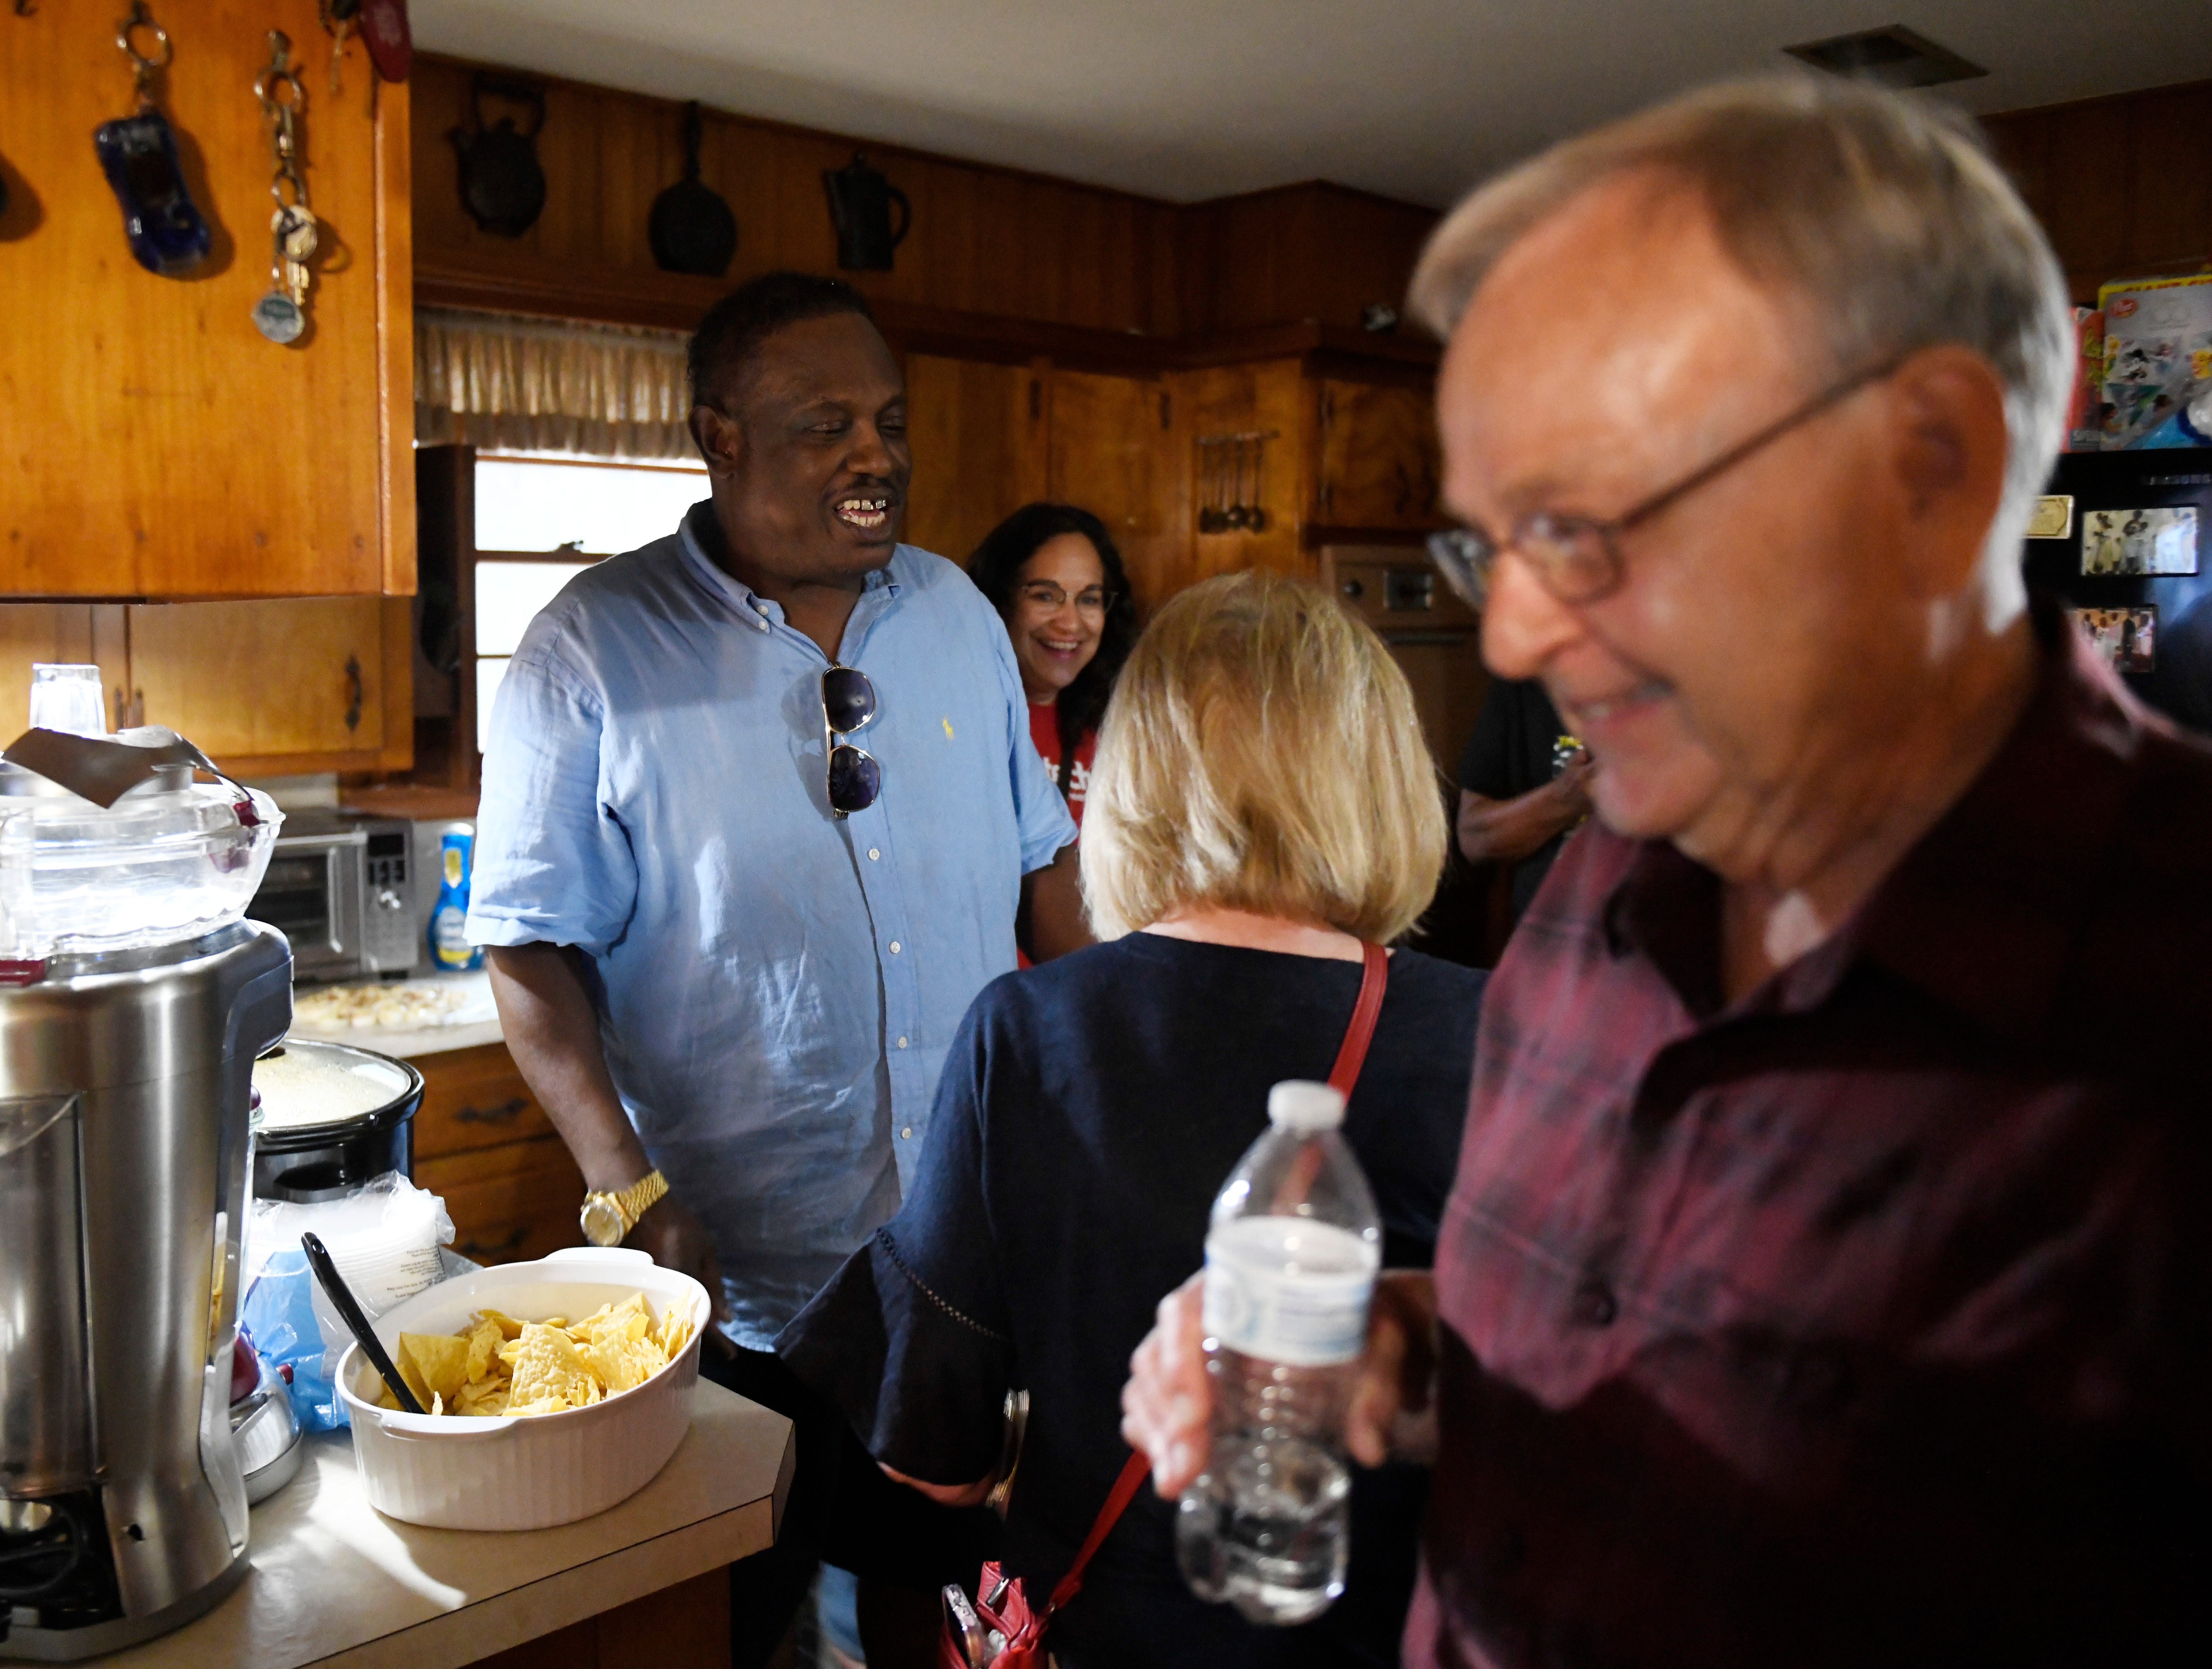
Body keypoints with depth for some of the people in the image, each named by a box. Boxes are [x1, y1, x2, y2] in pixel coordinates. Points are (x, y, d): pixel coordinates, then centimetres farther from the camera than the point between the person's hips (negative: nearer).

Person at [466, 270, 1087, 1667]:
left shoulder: (957, 611, 4)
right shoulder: (598, 648, -11)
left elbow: (1040, 855, 11)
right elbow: (534, 949, -11)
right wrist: (630, 1195, -19)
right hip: (737, 1286, -4)